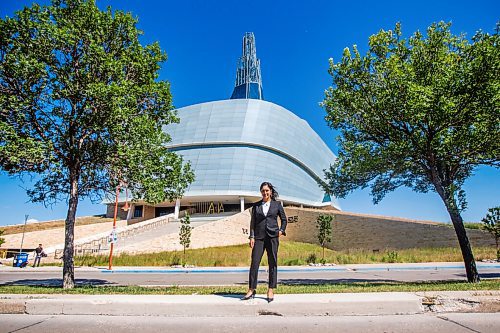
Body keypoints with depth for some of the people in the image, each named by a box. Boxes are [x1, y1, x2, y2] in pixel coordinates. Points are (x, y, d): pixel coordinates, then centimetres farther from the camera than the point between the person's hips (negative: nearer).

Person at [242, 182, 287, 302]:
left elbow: (284, 219, 14)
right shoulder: (256, 205, 9)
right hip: (259, 237, 1)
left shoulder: (277, 205, 6)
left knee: (272, 263, 3)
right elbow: (252, 222, 7)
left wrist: (281, 231, 0)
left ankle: (271, 291, 14)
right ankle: (251, 290, 8)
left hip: (272, 237, -1)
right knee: (254, 262, -3)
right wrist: (252, 237, -1)